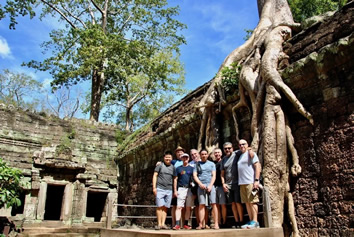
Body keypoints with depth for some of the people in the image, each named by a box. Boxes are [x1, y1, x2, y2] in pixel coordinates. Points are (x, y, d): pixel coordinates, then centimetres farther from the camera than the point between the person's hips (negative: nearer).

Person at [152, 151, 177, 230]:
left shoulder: (173, 167, 13)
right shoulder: (160, 165, 4)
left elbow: (174, 179, 17)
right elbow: (155, 176, 1)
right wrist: (154, 187, -7)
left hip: (169, 190, 3)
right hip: (160, 189, -3)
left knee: (165, 207, 3)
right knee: (160, 206, -6)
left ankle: (163, 224, 6)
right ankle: (159, 224, -2)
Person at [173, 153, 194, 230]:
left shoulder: (191, 168, 11)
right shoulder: (178, 168, 10)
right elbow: (175, 180, 10)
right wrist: (175, 190, 1)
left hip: (190, 189, 1)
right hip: (181, 189, -1)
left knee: (188, 207, 4)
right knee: (179, 207, -9)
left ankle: (186, 224, 11)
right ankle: (177, 224, -11)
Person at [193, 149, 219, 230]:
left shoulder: (211, 164, 14)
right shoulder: (197, 164, 15)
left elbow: (214, 175, 6)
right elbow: (194, 175, 7)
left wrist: (210, 185, -8)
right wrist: (200, 184, -8)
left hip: (210, 185, 0)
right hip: (201, 186, 0)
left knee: (213, 204, -8)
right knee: (201, 205, -3)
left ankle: (216, 223, -7)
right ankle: (201, 224, -3)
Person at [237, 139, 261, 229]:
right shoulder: (240, 156, 22)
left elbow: (257, 166, -8)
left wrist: (256, 180, -17)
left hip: (250, 182, -8)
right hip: (242, 183, 8)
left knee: (252, 201, -8)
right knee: (247, 203, 6)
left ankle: (255, 222, -6)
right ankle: (251, 221, 10)